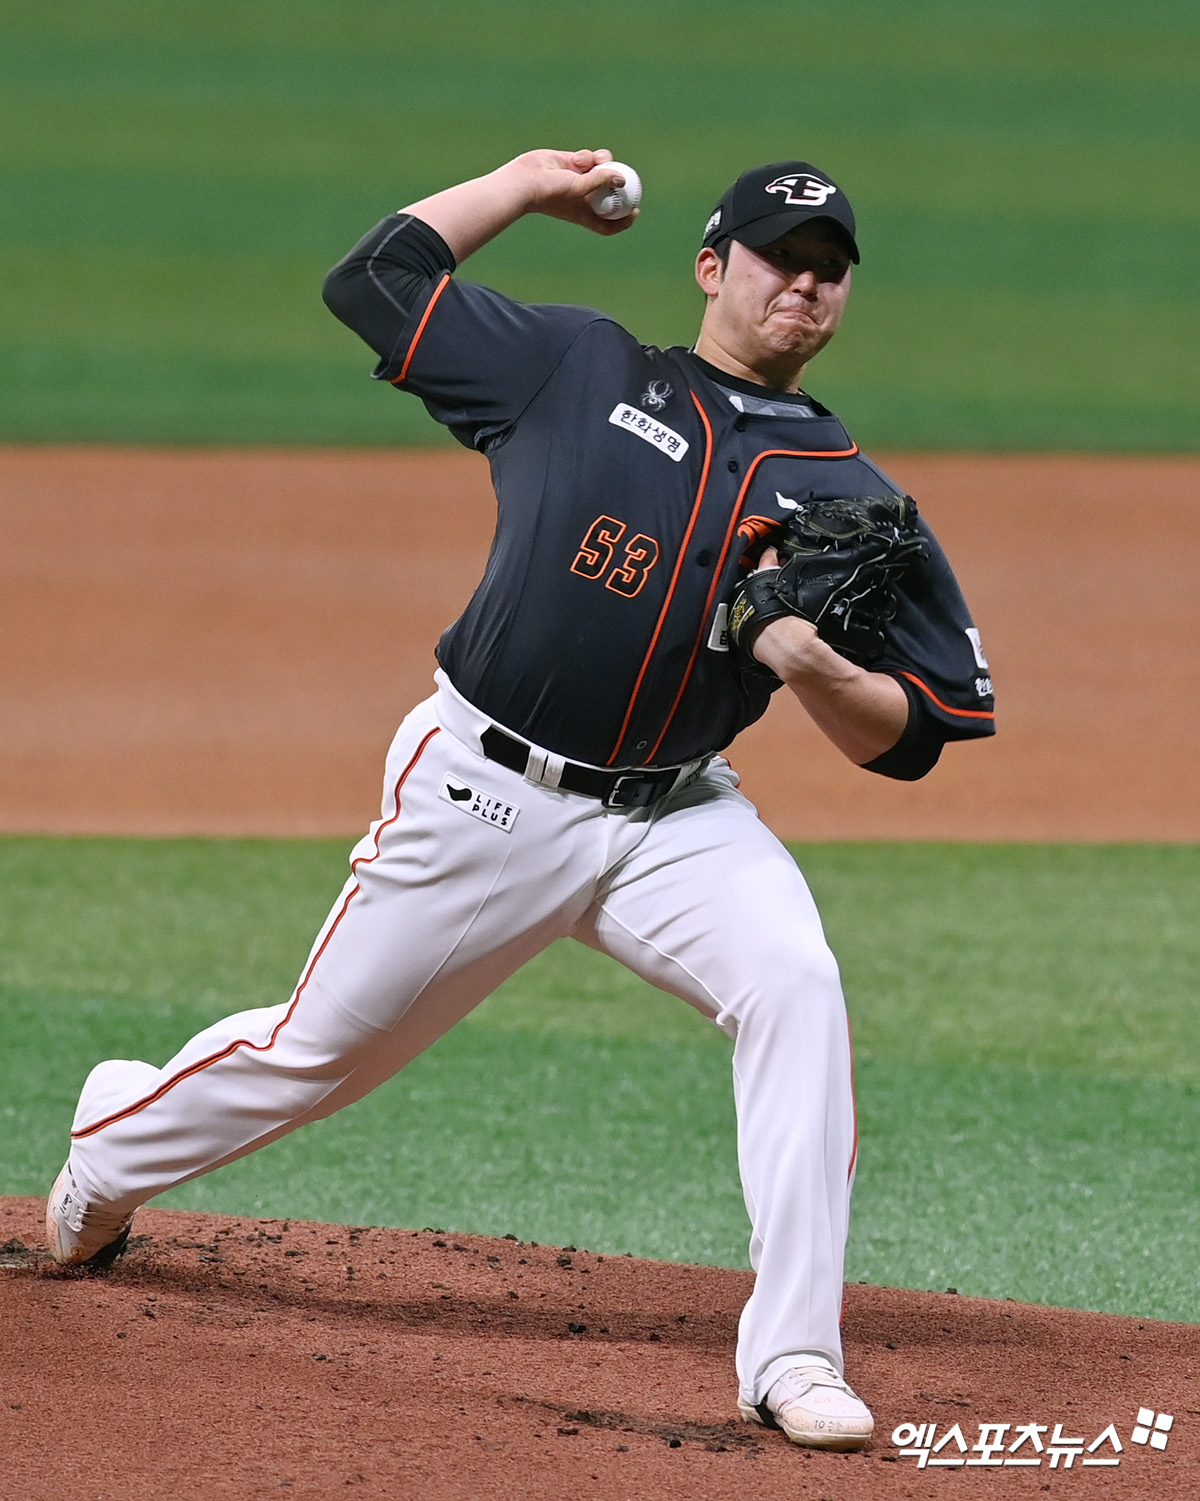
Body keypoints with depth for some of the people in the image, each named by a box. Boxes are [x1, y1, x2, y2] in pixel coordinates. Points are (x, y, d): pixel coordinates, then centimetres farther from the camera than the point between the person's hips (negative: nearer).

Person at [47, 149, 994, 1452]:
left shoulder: (850, 498, 3)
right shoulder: (577, 366, 3)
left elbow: (906, 740, 2)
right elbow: (370, 280, 8)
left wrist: (814, 668, -18)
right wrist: (523, 184, 15)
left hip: (677, 822, 1)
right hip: (486, 795, -1)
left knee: (796, 987, -26)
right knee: (320, 1047, 9)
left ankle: (792, 1357, -24)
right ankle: (115, 1143, 42)